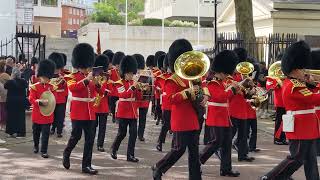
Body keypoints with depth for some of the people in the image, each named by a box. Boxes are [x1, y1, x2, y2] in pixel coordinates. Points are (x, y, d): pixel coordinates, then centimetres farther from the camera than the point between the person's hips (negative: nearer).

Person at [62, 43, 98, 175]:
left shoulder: (91, 77, 12)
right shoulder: (72, 77, -4)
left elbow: (95, 93, 12)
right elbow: (72, 87, -24)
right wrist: (86, 80, -30)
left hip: (90, 112, 5)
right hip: (78, 112, -5)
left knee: (90, 138, 2)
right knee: (76, 136, -2)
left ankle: (86, 165, 8)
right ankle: (66, 154, 28)